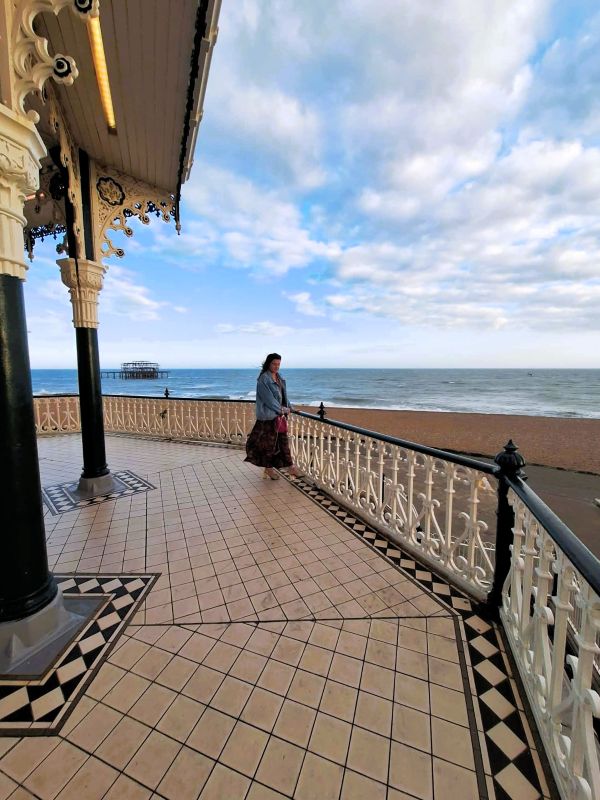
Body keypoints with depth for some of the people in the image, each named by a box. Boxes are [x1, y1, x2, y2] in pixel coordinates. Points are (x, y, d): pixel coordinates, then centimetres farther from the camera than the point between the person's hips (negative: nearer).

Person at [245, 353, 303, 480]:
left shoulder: (279, 378, 9)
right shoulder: (263, 379, -14)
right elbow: (268, 398, -18)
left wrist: (287, 408, 2)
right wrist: (281, 409, -12)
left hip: (279, 414, 7)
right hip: (268, 415, -7)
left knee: (283, 440, 12)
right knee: (269, 442, 4)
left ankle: (290, 467, 21)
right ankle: (268, 468, 22)